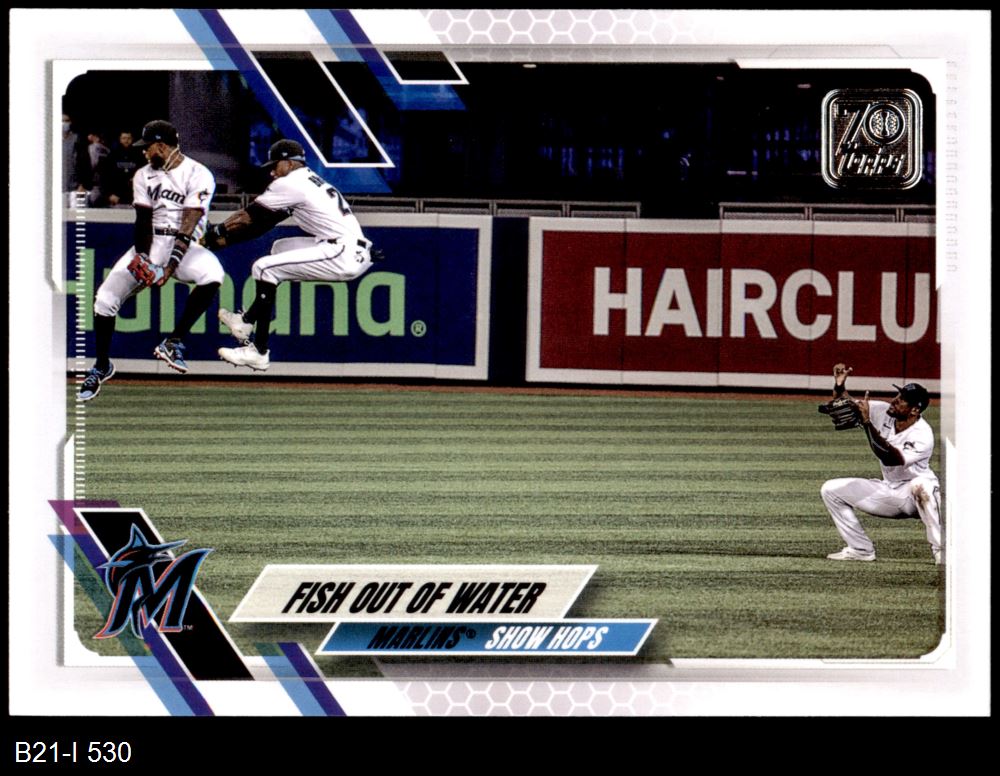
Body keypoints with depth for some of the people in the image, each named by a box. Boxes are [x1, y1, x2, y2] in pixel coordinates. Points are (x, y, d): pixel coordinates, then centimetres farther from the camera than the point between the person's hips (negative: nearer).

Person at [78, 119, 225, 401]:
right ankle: (102, 366, 9)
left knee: (212, 274, -36)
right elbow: (143, 222, -1)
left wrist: (171, 266, -28)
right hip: (150, 245, 4)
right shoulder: (144, 176, 7)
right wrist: (143, 261, -17)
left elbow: (188, 226, -18)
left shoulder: (198, 175, -9)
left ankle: (174, 342, -23)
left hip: (185, 246, -4)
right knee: (105, 298, -11)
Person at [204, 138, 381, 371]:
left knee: (265, 268, -10)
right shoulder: (311, 180, 22)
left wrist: (216, 232, 13)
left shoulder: (290, 184, -5)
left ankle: (259, 352, -13)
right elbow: (265, 222, 22)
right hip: (357, 253, 10)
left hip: (343, 257, -10)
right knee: (281, 247, 27)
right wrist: (225, 238, 19)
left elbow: (248, 216, 1)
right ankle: (248, 321, 30)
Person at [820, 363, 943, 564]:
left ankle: (941, 549, -32)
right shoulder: (884, 413, -8)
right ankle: (860, 549, 7)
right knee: (831, 489, -1)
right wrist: (839, 387, -23)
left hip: (920, 496, -7)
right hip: (889, 492, 7)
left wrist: (867, 423, -44)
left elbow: (889, 458, -40)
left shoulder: (922, 435, -27)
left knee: (921, 484, -43)